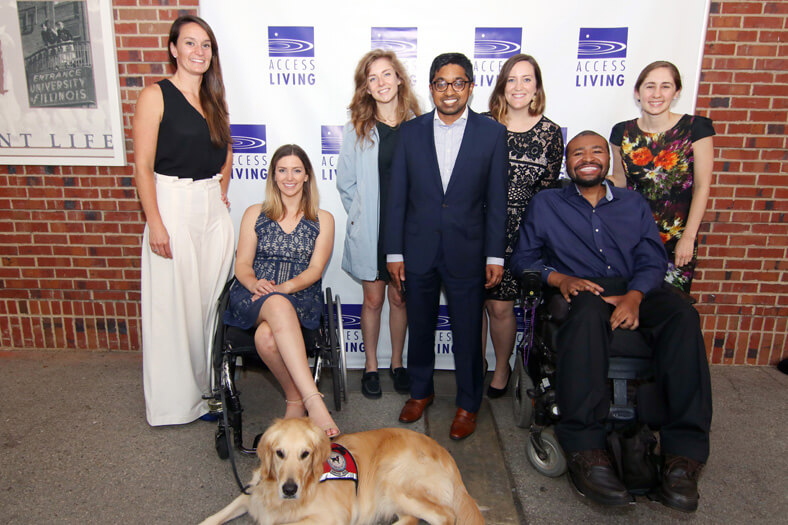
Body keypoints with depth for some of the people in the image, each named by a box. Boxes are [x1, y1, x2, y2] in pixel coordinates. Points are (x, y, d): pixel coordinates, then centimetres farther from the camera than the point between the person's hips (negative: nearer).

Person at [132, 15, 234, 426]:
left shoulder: (214, 99, 13)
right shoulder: (156, 96, -5)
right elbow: (143, 166, -10)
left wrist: (221, 189, 14)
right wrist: (155, 222, -15)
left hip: (214, 209, 6)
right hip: (173, 207, -6)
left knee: (211, 298, 10)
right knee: (174, 304, 1)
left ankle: (208, 387, 26)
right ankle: (176, 398, 17)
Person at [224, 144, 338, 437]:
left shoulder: (323, 220, 14)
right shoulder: (255, 214, 18)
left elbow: (315, 269, 3)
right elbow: (242, 264, 9)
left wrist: (284, 287, -16)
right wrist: (254, 282, -15)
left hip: (301, 298, 0)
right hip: (252, 299, 1)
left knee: (266, 336, -37)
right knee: (279, 307, -39)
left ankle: (296, 400, -20)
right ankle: (313, 400, -41)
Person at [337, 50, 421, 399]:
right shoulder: (355, 129, 1)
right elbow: (345, 182, 6)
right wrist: (360, 217, 3)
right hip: (369, 230, 0)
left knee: (400, 298, 11)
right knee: (373, 299, 9)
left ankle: (397, 363, 30)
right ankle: (370, 367, 26)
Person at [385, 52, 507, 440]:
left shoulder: (492, 133, 0)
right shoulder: (410, 132, 3)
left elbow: (497, 200, -1)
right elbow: (397, 196, 2)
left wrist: (495, 255, -4)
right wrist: (394, 252, -1)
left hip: (466, 252, -1)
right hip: (418, 251, 2)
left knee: (467, 332, 8)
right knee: (419, 327, 16)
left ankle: (468, 404, 29)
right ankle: (420, 391, 38)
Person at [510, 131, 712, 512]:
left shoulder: (634, 204, 23)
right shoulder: (545, 204, 19)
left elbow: (653, 260, 10)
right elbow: (523, 259, 9)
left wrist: (634, 297, -12)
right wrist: (560, 278, -11)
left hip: (634, 292, 3)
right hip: (578, 292, -2)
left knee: (683, 316, -30)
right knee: (588, 313, -39)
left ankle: (684, 453, -30)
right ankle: (584, 450, -41)